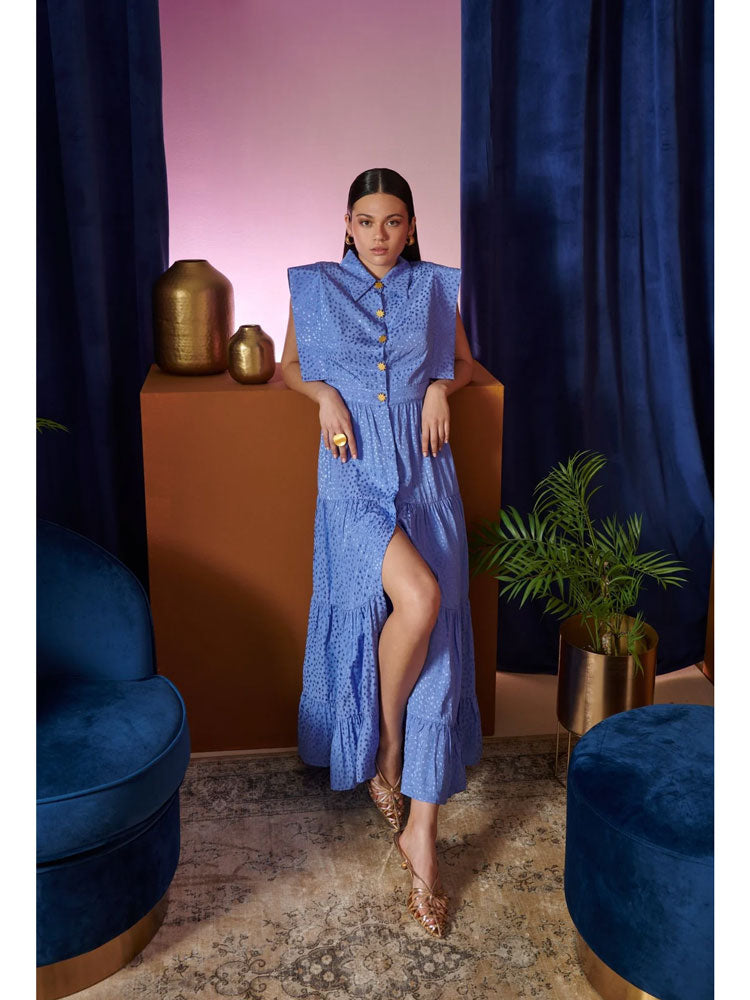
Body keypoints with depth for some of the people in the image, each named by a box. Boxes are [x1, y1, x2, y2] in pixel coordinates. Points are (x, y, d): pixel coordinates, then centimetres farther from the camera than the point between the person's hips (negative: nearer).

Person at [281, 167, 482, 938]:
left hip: (425, 475, 2)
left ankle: (420, 833, -3)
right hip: (355, 474, -2)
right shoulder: (316, 288, 8)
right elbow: (290, 366, 18)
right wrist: (325, 394, -3)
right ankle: (383, 751, 0)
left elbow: (463, 362, 24)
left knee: (435, 641, -9)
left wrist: (441, 387, 1)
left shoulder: (434, 288, 12)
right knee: (418, 597, -28)